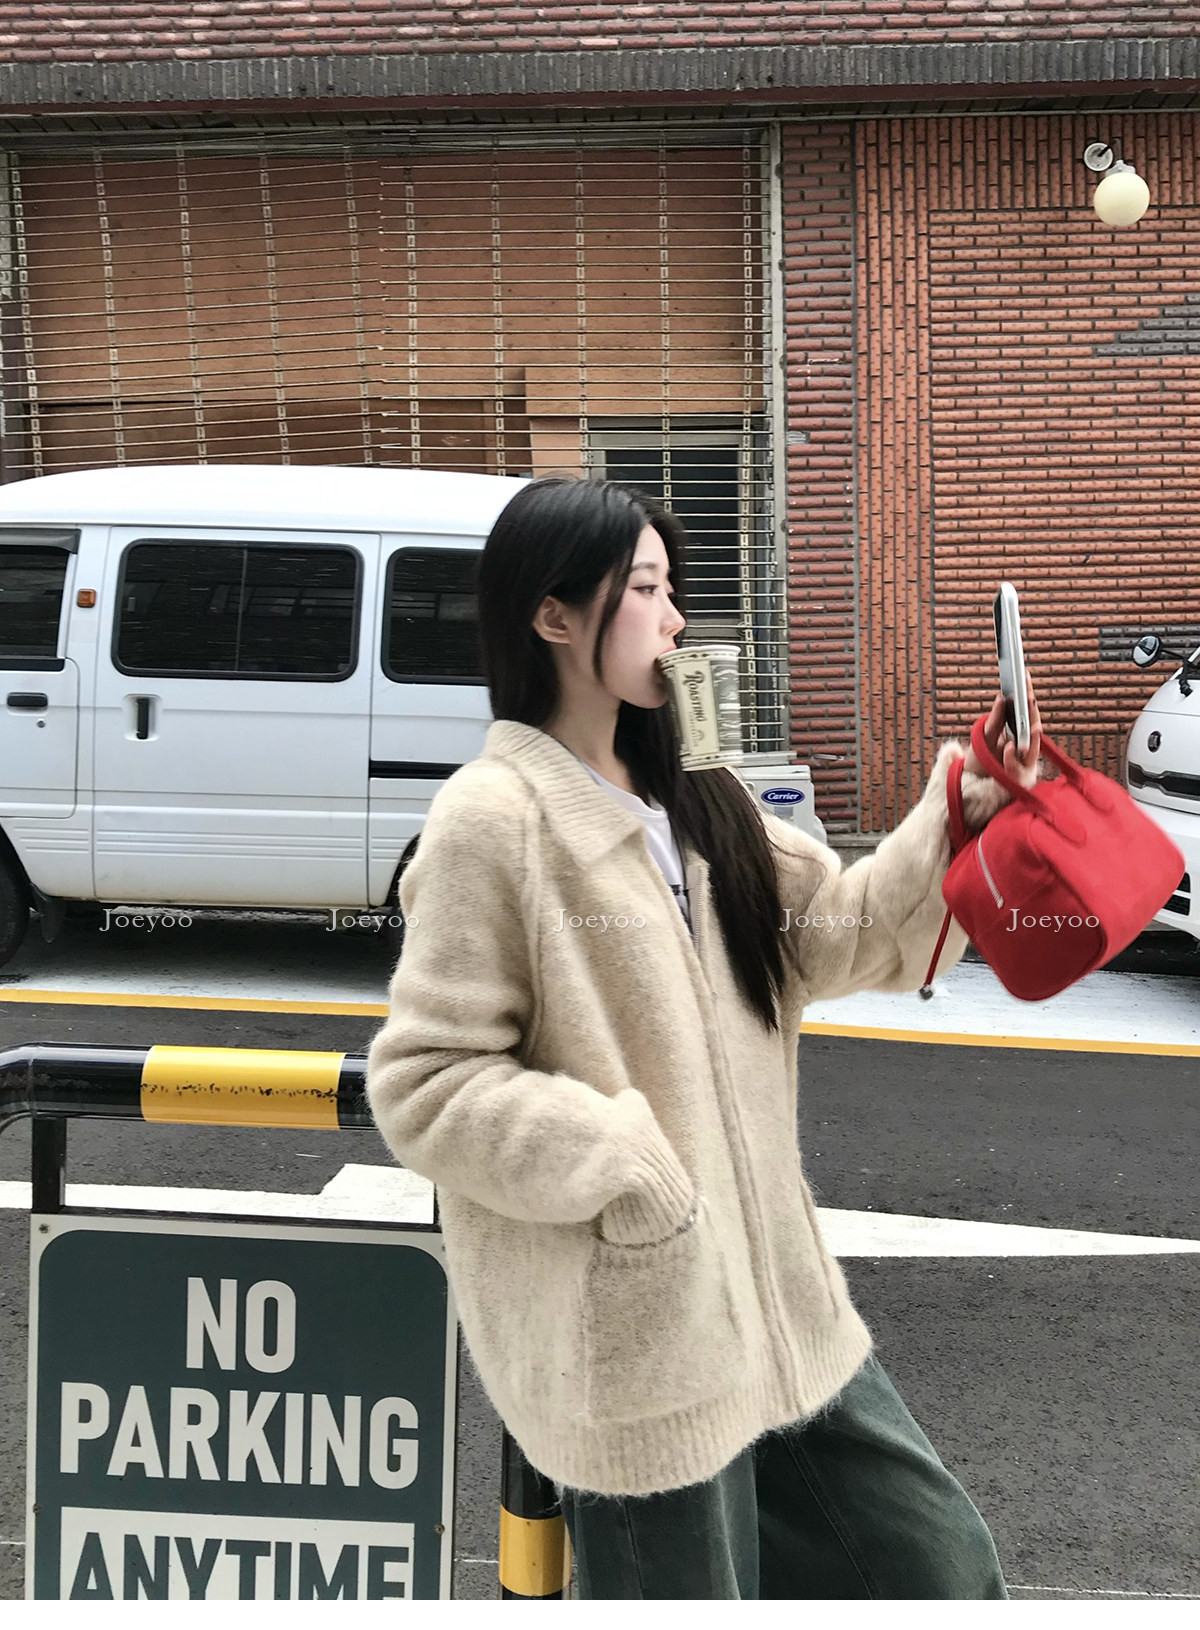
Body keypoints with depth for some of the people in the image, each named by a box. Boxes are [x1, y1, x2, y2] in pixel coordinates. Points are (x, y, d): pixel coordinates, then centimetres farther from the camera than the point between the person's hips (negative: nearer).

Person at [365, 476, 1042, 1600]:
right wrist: (629, 1177, -19)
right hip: (632, 1332, -8)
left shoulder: (690, 796, 10)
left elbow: (838, 933, 10)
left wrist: (951, 828, -5)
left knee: (939, 1564, 16)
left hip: (772, 1297, 8)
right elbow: (421, 1084, -17)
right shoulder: (495, 816, -15)